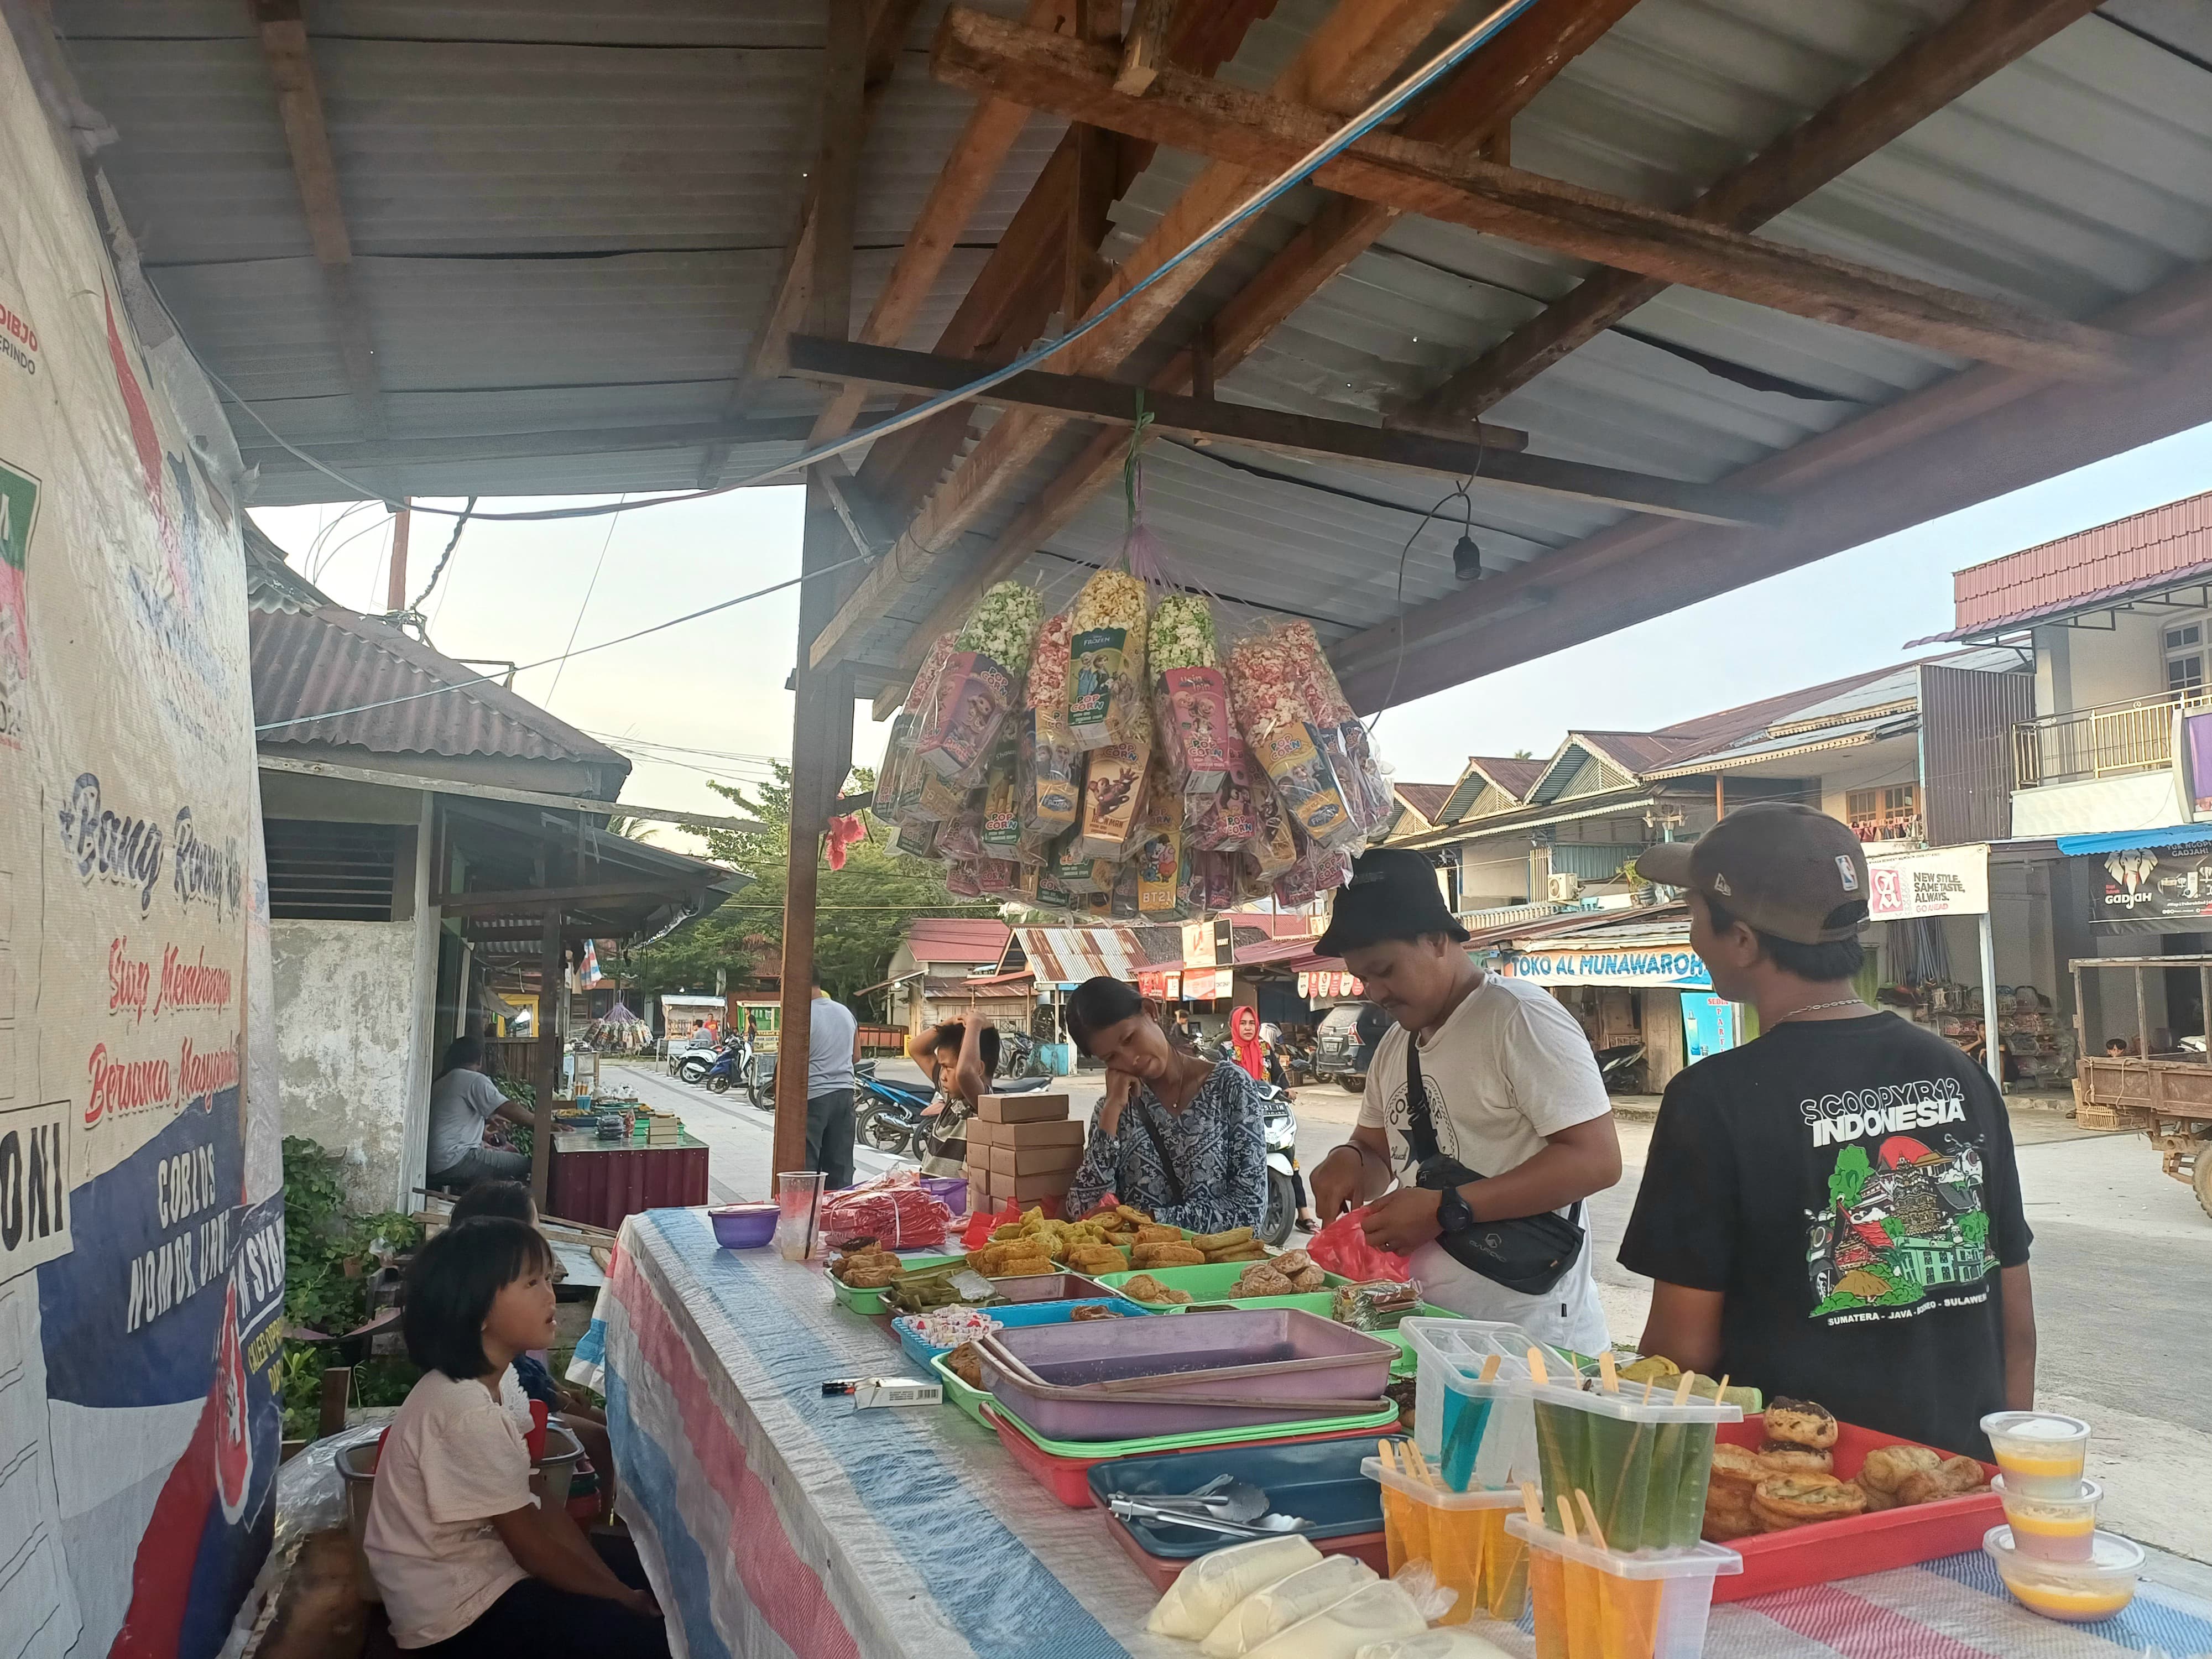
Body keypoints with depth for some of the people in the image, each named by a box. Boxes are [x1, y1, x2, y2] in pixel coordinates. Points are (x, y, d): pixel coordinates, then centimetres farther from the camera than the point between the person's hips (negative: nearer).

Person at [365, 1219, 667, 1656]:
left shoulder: (478, 1386, 3)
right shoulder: (467, 1414, -26)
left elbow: (535, 1513, 4)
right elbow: (534, 1548, -20)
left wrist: (619, 1587, -2)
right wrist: (626, 1600, -10)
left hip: (478, 1569, 9)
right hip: (460, 1610, -9)